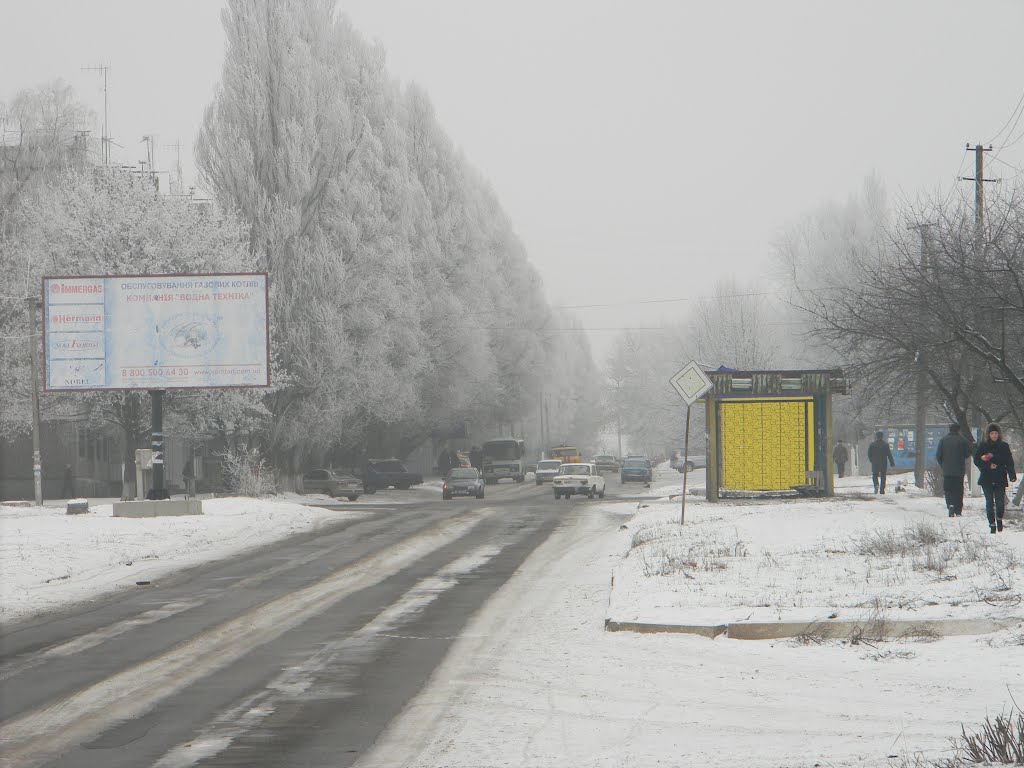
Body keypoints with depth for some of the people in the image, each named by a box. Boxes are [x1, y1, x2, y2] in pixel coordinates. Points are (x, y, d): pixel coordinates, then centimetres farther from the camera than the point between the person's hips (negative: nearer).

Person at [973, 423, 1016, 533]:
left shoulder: (1004, 446, 6)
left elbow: (1009, 462, 5)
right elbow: (977, 460, 3)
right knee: (989, 502, -2)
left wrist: (1012, 476, -6)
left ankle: (999, 519, 22)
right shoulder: (982, 446, 4)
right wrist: (988, 466, -12)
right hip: (987, 479, 0)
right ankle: (992, 524, 6)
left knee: (1000, 501, -6)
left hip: (1000, 479, 0)